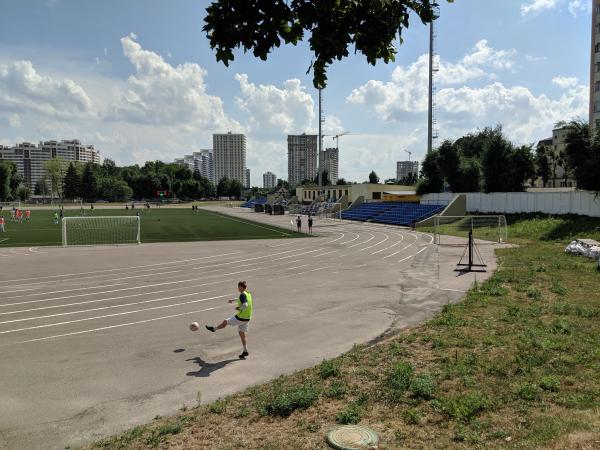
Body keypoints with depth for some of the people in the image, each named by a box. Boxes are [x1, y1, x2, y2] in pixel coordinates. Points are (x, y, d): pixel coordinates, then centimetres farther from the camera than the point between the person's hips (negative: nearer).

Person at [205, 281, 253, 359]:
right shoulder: (248, 294, 8)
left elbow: (245, 305, -36)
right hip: (247, 318, 8)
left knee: (225, 322, 13)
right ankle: (245, 351, 17)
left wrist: (239, 308, -17)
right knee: (242, 334, 16)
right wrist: (233, 300, 42)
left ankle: (214, 328, 35)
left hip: (240, 318, -8)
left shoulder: (242, 295, -20)